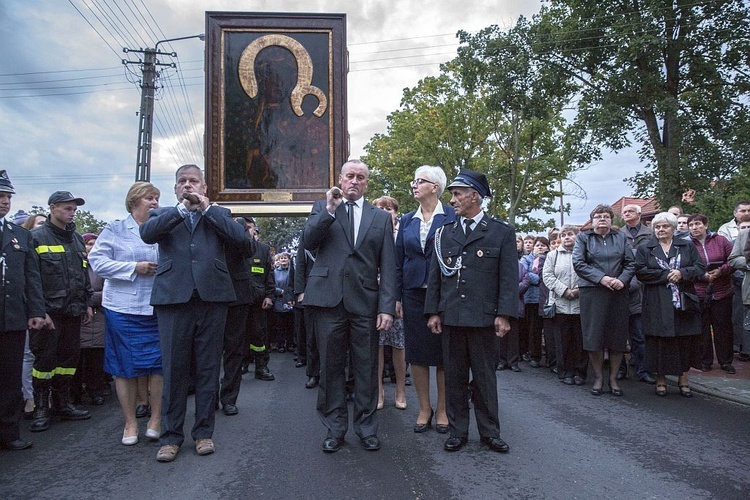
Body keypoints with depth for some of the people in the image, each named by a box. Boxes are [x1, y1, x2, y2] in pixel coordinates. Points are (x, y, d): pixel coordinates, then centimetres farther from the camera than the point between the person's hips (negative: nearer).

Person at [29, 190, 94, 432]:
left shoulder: (76, 239, 15)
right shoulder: (37, 237, -5)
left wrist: (87, 303, 17)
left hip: (73, 312, 6)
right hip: (49, 312, -6)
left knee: (69, 357, 11)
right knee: (45, 358, 0)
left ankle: (62, 403, 23)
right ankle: (41, 409, 12)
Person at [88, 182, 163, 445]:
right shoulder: (115, 229, 3)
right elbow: (97, 261, -5)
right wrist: (135, 268, -13)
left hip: (158, 308, 2)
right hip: (123, 308, -2)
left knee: (160, 363, 1)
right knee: (125, 366, 5)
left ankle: (156, 419, 16)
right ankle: (130, 422, 19)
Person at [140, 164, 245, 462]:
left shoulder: (219, 214, 16)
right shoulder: (163, 214, 16)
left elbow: (238, 236, -4)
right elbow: (147, 233, -6)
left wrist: (206, 208, -3)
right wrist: (182, 208, -6)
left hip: (212, 296, 0)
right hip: (174, 297, 0)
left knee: (208, 368, 6)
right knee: (174, 369, 4)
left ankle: (203, 432, 19)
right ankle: (171, 435, 17)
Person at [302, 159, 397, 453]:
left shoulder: (381, 217, 12)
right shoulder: (322, 208, 13)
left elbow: (388, 267, 5)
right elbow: (308, 242, -4)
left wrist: (387, 307, -3)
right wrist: (329, 209, -10)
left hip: (365, 301, 0)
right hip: (328, 298, 0)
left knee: (366, 368, 6)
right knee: (331, 366, 7)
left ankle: (366, 428, 22)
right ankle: (335, 428, 22)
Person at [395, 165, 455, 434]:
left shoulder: (452, 216, -2)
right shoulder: (407, 221, 10)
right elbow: (398, 261, 11)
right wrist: (397, 297, 6)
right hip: (414, 294, 4)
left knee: (444, 354, 5)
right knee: (417, 353, 7)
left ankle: (442, 410, 20)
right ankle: (424, 409, 21)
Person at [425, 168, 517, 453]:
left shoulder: (502, 233, 1)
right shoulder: (445, 233, 9)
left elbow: (509, 278, -2)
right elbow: (435, 275, 9)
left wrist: (503, 314, -10)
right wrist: (433, 312, 2)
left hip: (484, 319, -2)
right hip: (450, 318, 3)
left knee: (485, 378, 9)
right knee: (454, 378, 10)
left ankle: (489, 432, 24)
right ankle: (458, 431, 23)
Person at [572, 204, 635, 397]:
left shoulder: (621, 237, 13)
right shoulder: (583, 237, 5)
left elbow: (631, 263, 7)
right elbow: (578, 263, -5)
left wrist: (622, 280, -11)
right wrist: (601, 278, -15)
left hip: (618, 293, 2)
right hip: (592, 292, -2)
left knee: (618, 336, 4)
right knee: (594, 336, -1)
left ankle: (613, 378, 17)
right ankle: (598, 378, 13)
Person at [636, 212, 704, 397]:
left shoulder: (687, 246, 12)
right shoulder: (644, 249, 6)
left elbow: (700, 268, 4)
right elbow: (641, 272, -6)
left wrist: (682, 273, -14)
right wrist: (666, 275, -14)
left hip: (685, 303, 2)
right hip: (657, 305, -2)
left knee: (686, 341, 4)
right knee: (660, 341, 0)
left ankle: (683, 379, 16)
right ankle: (660, 379, 12)